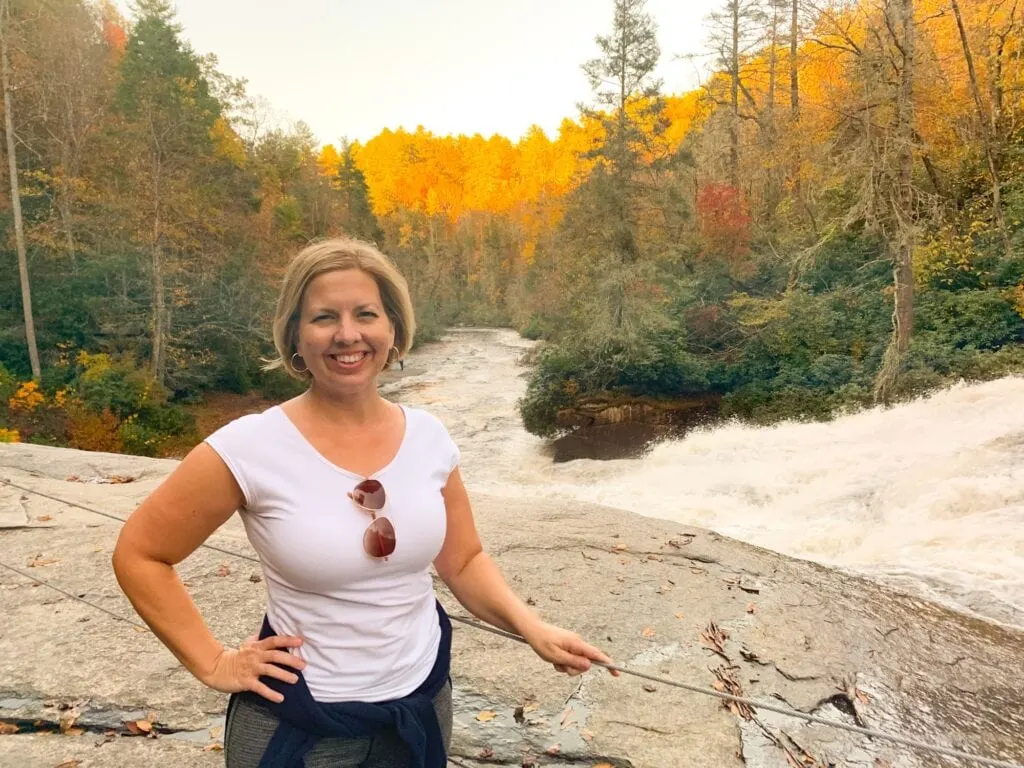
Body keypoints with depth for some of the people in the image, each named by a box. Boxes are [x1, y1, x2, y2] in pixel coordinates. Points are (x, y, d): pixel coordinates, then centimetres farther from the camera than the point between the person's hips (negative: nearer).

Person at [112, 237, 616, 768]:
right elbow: (138, 555, -8)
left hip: (422, 704, 4)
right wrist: (213, 663, -9)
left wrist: (533, 629, -10)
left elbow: (463, 561, 4)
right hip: (300, 723, -3)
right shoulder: (250, 448, -19)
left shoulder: (428, 437, -8)